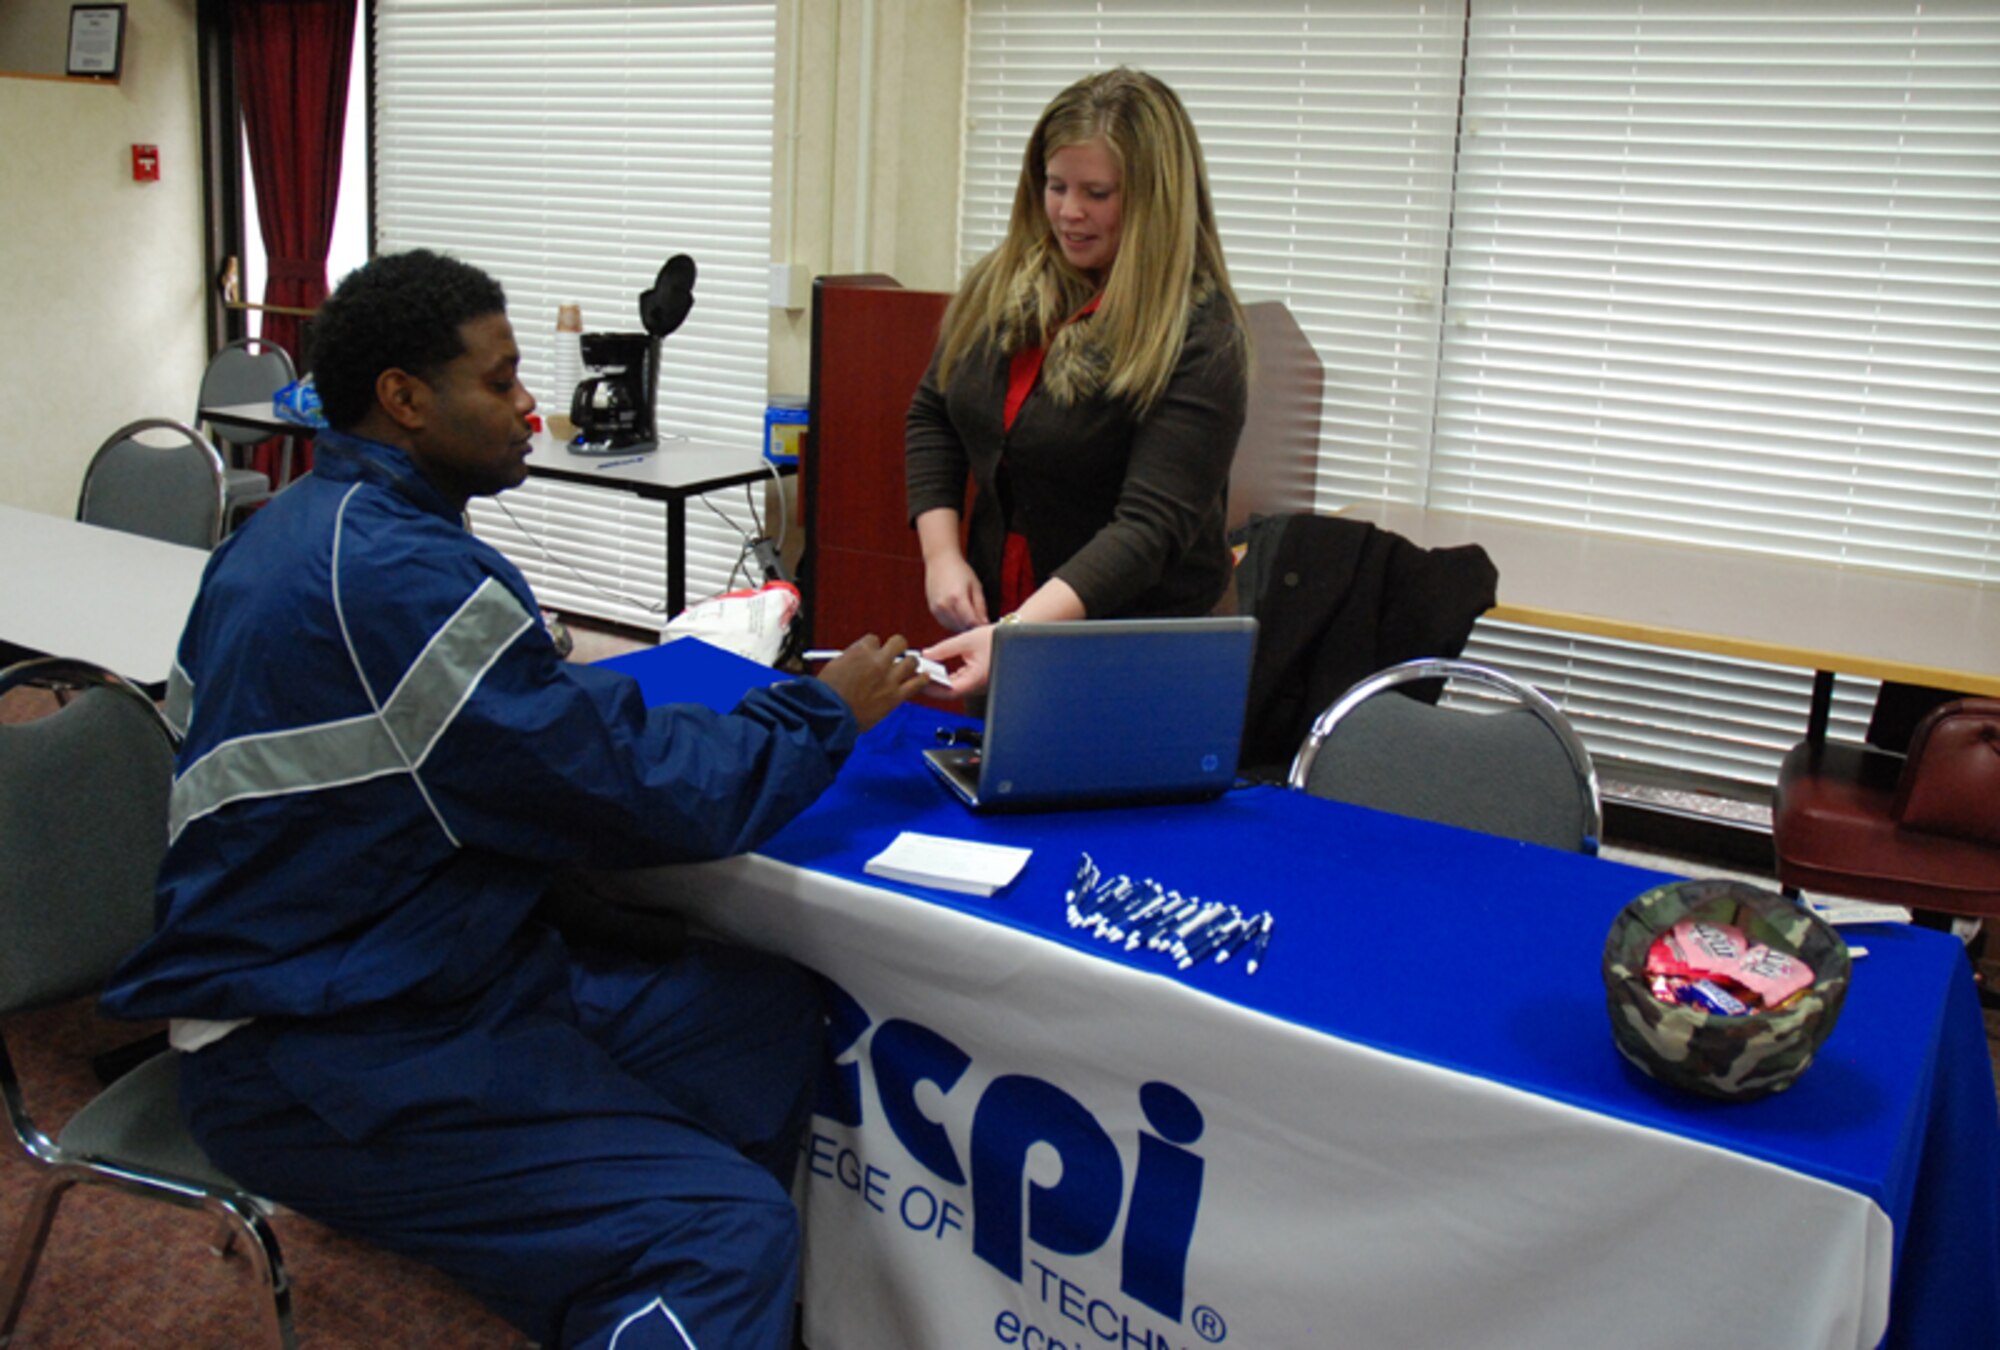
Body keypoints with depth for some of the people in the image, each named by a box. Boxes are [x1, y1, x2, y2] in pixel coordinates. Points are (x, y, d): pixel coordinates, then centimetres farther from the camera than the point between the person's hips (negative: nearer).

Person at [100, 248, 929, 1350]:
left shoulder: (300, 525, 11)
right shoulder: (395, 576, -22)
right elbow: (655, 797, -19)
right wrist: (826, 711, -5)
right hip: (322, 1066, -10)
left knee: (770, 1013, 3)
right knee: (730, 1232, -21)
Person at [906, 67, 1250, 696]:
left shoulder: (1199, 337, -18)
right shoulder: (998, 284, 1)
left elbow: (1150, 525, -25)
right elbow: (932, 417, 11)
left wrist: (1017, 635, -36)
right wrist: (941, 552, -4)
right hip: (996, 614, 5)